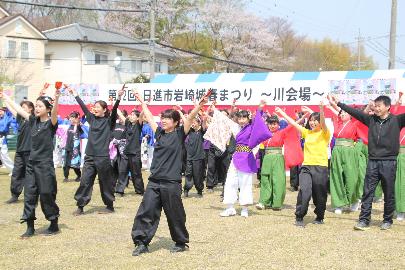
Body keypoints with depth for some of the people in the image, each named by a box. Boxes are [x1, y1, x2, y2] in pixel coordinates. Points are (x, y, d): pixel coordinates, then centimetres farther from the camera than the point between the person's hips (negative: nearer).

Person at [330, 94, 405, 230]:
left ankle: (388, 220, 20)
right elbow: (354, 112, 9)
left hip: (389, 162, -3)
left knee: (389, 194, 7)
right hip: (373, 161, 3)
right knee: (367, 192, 0)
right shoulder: (371, 119, 8)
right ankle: (364, 220, 3)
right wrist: (338, 104, 8)